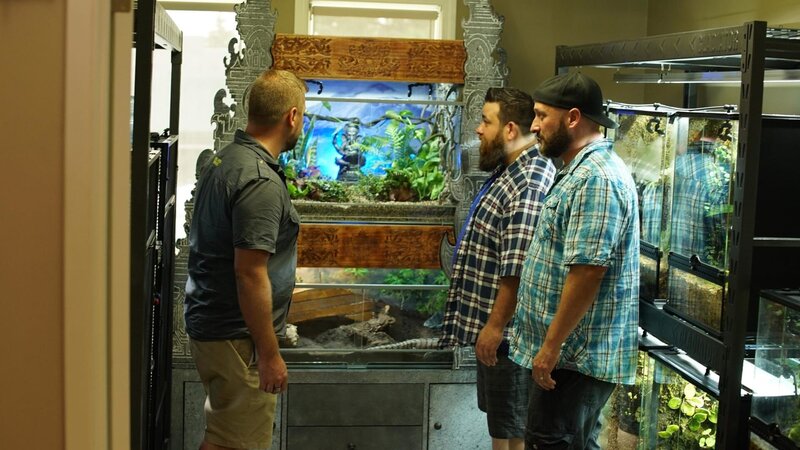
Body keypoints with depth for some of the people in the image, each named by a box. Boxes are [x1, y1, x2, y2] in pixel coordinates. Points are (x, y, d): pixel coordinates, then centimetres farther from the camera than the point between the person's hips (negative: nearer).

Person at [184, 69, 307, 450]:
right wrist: (269, 354, -18)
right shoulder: (261, 182, -22)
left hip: (207, 322, 10)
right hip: (236, 337, -10)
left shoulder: (221, 161, 9)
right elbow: (250, 274, -25)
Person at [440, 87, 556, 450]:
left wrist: (495, 326, -23)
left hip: (508, 330, -10)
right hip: (490, 323, 10)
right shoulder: (509, 171, 11)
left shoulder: (530, 184, -23)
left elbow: (519, 269, -27)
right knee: (498, 416, 21)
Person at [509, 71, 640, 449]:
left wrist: (551, 346, -22)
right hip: (577, 349, 10)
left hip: (575, 353, -10)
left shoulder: (595, 178, -20)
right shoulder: (585, 170, 15)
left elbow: (587, 272, -26)